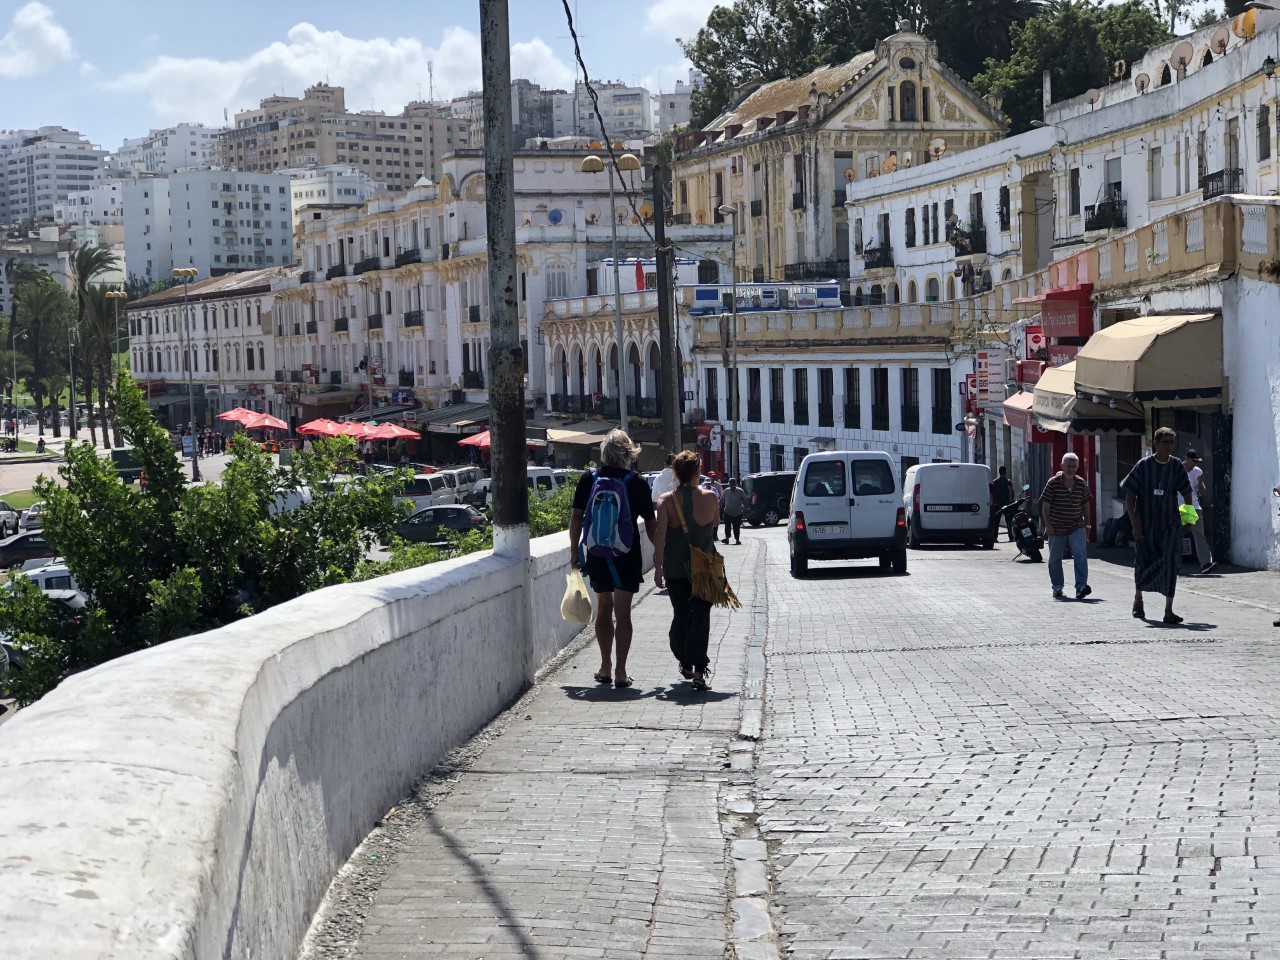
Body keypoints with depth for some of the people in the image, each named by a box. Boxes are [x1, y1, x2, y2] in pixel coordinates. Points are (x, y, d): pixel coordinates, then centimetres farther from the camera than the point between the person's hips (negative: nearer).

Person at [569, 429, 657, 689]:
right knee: (622, 613, 1)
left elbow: (576, 518, 0)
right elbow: (650, 523, -2)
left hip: (597, 554, 2)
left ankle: (605, 667, 24)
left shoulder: (588, 479, -1)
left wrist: (574, 552, 8)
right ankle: (620, 672, -4)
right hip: (627, 556, -2)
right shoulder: (636, 482, -6)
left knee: (603, 608, 18)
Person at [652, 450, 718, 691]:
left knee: (680, 615, 17)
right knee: (701, 617, -3)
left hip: (675, 569, 1)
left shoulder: (666, 500, -7)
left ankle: (685, 664, 29)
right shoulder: (709, 497, -5)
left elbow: (660, 537, -11)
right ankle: (699, 670, -16)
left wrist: (658, 567, -6)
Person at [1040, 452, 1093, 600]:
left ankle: (1081, 586, -20)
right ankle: (1057, 588, 26)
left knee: (1081, 554, -18)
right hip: (1056, 529, -1)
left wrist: (1086, 522, 12)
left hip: (1077, 527, 1)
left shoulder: (1081, 484, 3)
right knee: (1055, 559, 10)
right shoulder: (1053, 483, -6)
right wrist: (1048, 525, -12)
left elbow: (1085, 504, 15)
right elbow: (1045, 505, -6)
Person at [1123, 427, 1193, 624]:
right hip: (1146, 524, -1)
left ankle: (1168, 611, -11)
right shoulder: (1144, 465, -6)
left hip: (1170, 524, 1)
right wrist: (1135, 524, -11)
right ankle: (1138, 599, 39)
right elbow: (1129, 496, -6)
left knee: (1170, 563, -11)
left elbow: (1187, 493, 13)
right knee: (1144, 562, 11)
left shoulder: (1176, 466, 2)